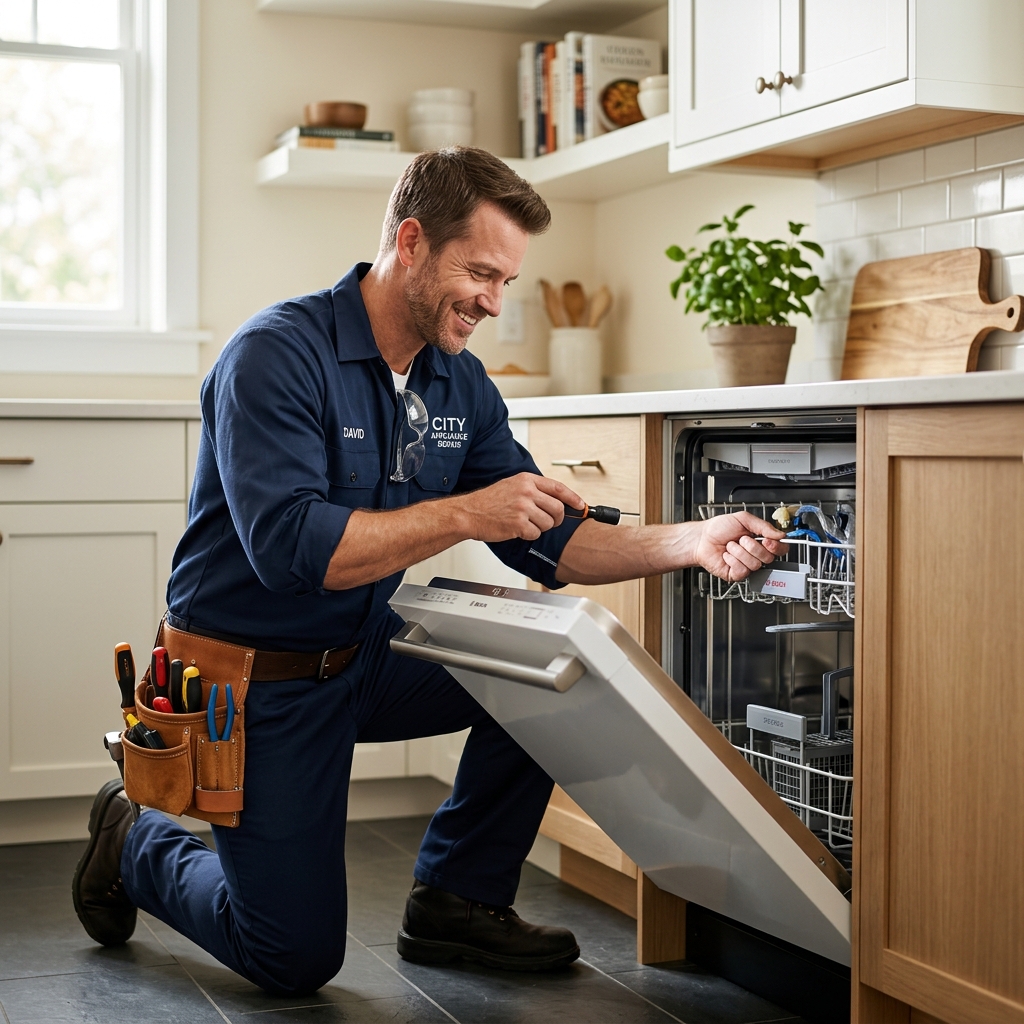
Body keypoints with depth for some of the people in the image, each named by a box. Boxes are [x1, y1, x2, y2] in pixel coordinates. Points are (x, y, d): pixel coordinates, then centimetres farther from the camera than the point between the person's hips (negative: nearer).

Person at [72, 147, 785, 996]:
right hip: (256, 680, -6)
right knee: (298, 959, -3)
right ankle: (137, 840, 26)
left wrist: (689, 544, -15)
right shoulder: (277, 354, -22)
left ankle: (457, 899, 5)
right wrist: (464, 514, -34)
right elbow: (287, 547, -33)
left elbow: (545, 543, -1)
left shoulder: (461, 386, 0)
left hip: (365, 654, 7)